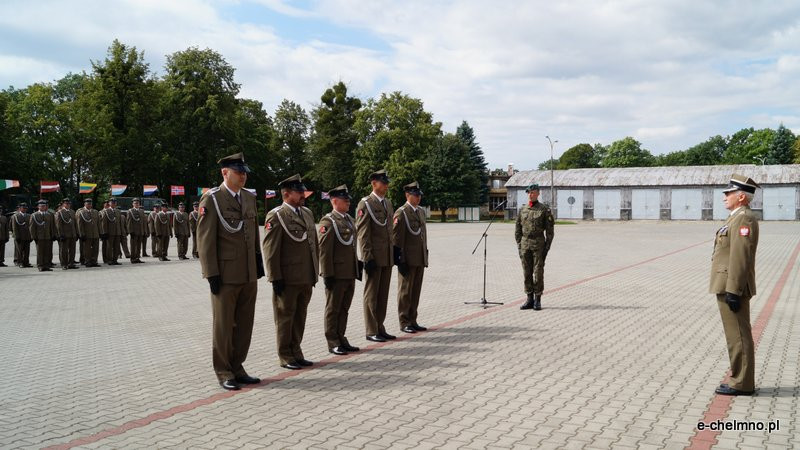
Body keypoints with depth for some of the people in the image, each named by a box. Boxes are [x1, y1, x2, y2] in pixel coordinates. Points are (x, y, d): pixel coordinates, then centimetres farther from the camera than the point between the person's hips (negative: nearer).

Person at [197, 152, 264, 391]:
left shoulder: (250, 198, 11)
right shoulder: (211, 199, -8)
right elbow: (205, 239, -11)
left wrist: (259, 262, 13)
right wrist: (212, 273, -14)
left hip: (249, 274, 6)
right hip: (225, 275, -6)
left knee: (244, 324, 12)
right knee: (224, 326, 6)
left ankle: (237, 367, 26)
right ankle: (224, 372, 18)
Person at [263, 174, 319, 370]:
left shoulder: (307, 212, 13)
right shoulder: (276, 216, -10)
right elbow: (270, 249, -13)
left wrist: (315, 271, 15)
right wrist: (276, 278, -15)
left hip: (306, 278, 7)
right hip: (288, 278, -7)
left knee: (300, 317, 15)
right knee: (285, 317, 5)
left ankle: (296, 352, 26)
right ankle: (285, 357, 16)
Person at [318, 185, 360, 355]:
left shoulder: (350, 220, 15)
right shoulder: (328, 221, -10)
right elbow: (324, 250, -14)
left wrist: (357, 269, 17)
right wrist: (327, 274, -17)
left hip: (350, 273, 8)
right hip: (336, 274, -7)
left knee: (344, 309, 14)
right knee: (333, 309, 4)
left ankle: (341, 339, 24)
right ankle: (333, 343, 12)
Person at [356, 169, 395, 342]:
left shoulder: (388, 203, 14)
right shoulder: (365, 204, -9)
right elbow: (362, 233, -13)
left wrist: (395, 251, 15)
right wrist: (367, 257, -17)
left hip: (388, 257, 7)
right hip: (374, 257, -7)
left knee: (383, 294, 12)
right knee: (371, 295, 2)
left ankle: (380, 328, 21)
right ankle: (371, 331, 10)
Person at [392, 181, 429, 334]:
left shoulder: (421, 212, 15)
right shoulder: (401, 213, -10)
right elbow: (396, 238, -13)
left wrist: (425, 257, 15)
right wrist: (400, 260, -17)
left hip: (420, 259, 7)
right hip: (407, 259, -7)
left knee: (416, 291, 11)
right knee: (405, 291, 2)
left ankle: (412, 321, 20)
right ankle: (404, 323, 9)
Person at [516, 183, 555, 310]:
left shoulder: (544, 209, -2)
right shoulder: (522, 209, 10)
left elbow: (549, 230, -3)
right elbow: (518, 229, 14)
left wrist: (547, 247, -8)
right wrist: (519, 245, 7)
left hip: (538, 243, -4)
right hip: (525, 243, 4)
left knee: (538, 272, -1)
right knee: (527, 273, 6)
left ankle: (537, 300, 6)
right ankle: (529, 299, 13)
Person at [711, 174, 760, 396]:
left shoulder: (744, 219, -16)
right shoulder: (738, 218, 17)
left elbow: (740, 258, -22)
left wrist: (733, 291, -23)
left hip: (732, 287, -10)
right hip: (729, 287, 10)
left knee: (738, 336, -3)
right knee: (737, 335, 14)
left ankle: (742, 384, 4)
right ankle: (740, 379, 22)